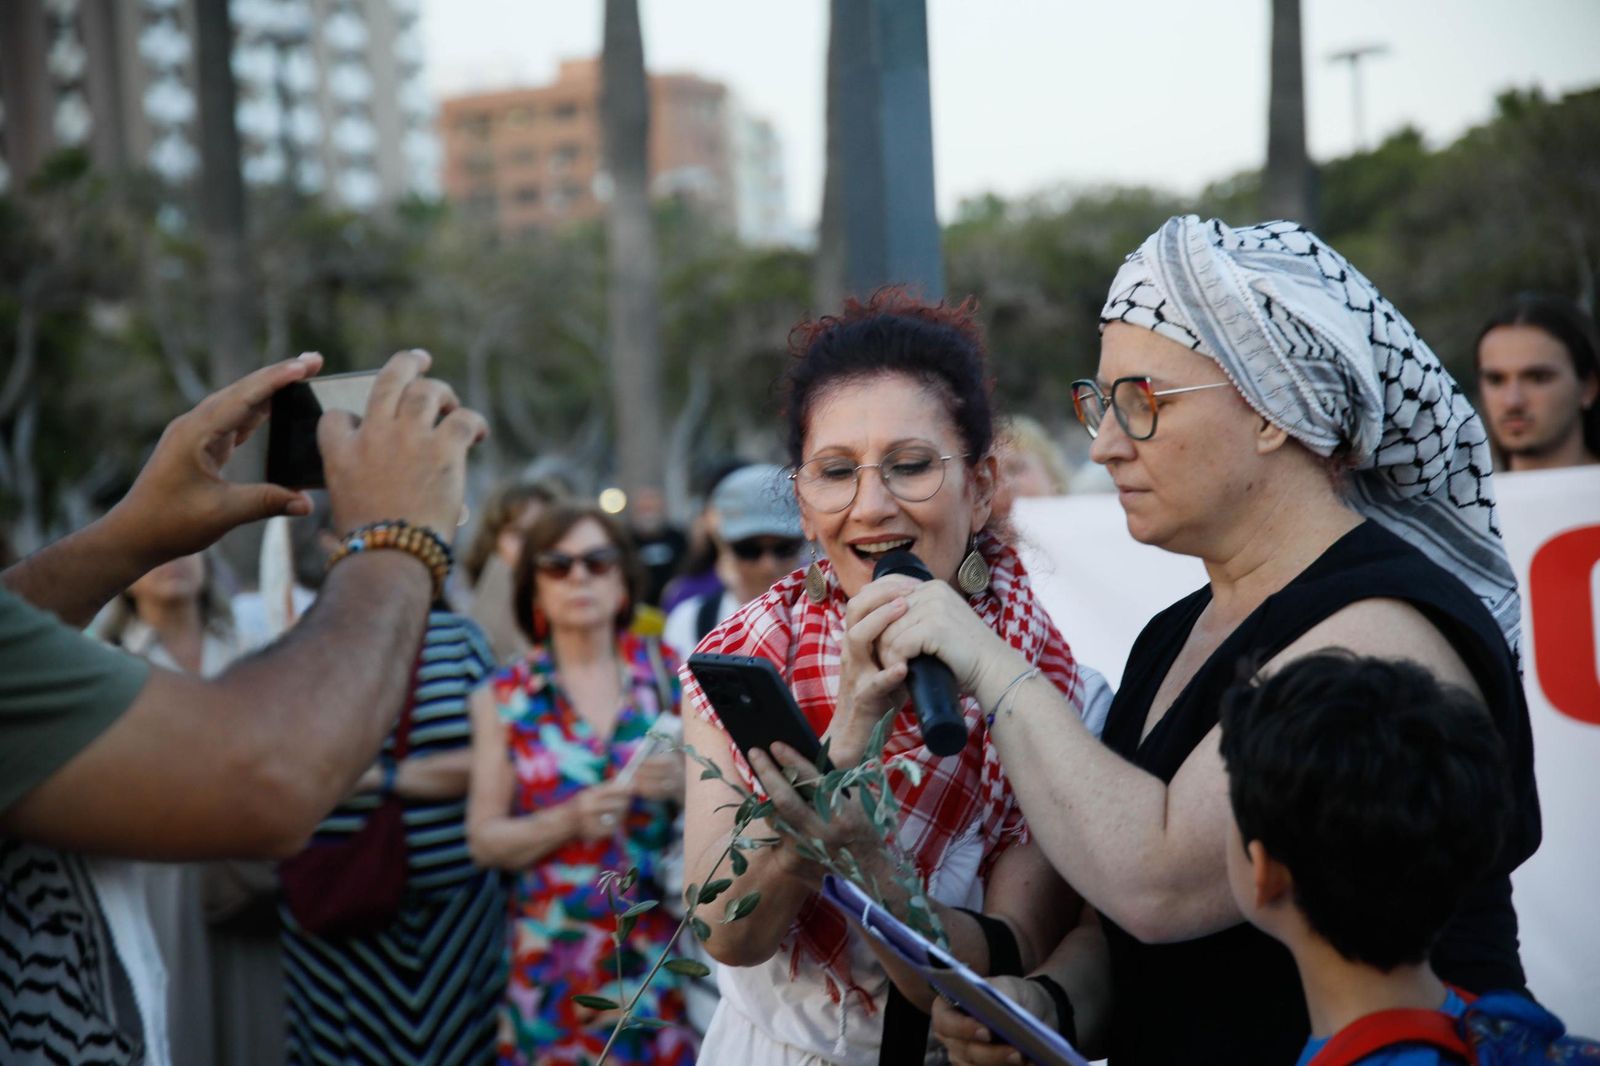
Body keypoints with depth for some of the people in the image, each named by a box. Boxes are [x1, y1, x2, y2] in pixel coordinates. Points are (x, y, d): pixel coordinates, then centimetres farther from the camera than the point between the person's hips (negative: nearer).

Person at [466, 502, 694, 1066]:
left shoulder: (668, 673, 3)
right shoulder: (504, 697, 2)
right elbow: (484, 839, 0)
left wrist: (683, 781, -13)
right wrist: (570, 819, -16)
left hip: (662, 949, 0)